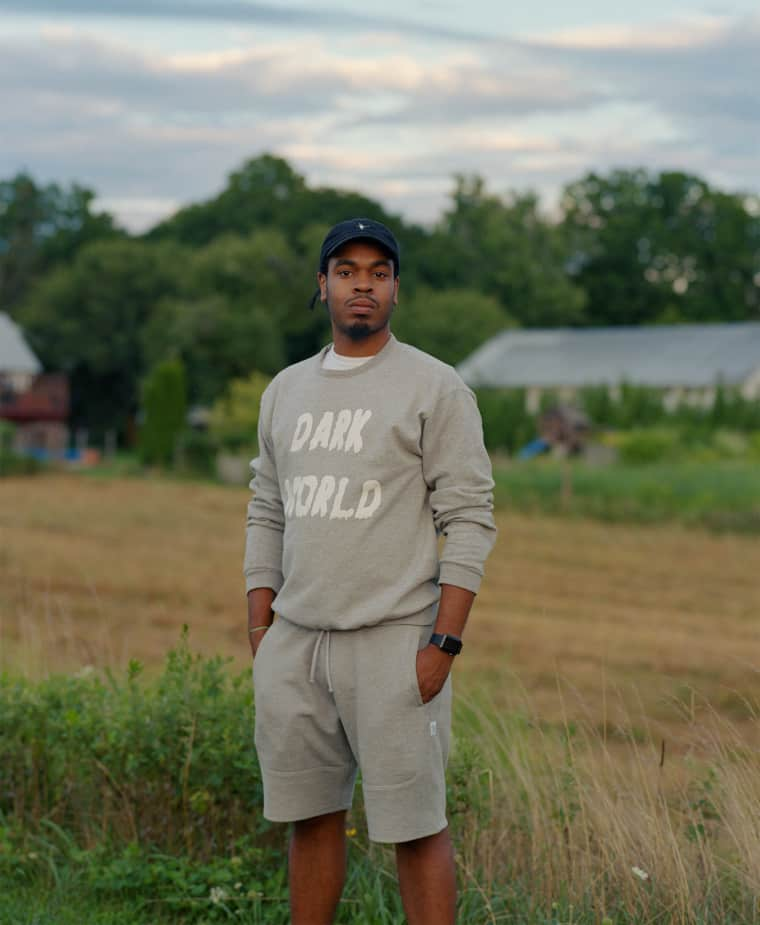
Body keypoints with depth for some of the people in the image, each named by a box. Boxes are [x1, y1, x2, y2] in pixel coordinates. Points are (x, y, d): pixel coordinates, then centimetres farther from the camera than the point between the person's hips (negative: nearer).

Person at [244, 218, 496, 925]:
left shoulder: (434, 388, -4)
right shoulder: (286, 390, 14)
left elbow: (469, 520, -8)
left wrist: (443, 643, -15)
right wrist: (260, 631, 10)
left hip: (395, 641, -5)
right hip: (294, 640, 6)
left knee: (415, 826, -4)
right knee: (309, 814, 12)